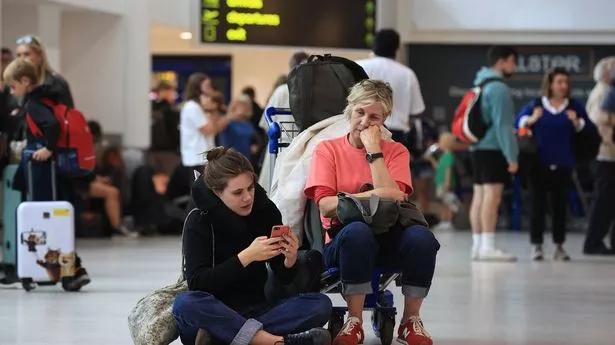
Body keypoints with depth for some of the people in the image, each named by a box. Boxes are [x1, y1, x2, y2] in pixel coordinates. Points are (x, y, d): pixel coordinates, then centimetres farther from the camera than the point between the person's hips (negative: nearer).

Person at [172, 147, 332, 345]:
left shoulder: (265, 211, 1)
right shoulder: (199, 222, -8)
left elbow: (285, 277, 5)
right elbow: (197, 283, -20)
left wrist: (290, 259, -19)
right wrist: (246, 257, -28)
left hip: (255, 311, 4)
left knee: (321, 304, -19)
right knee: (186, 304, -36)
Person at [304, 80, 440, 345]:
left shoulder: (396, 152, 8)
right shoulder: (327, 150, 4)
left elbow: (393, 197, -10)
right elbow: (326, 205, -9)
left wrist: (373, 150, -9)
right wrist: (372, 195, -16)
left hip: (390, 239, 2)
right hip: (343, 241, -2)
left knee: (421, 237, -33)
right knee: (357, 232, -39)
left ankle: (411, 321, -12)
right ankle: (354, 322, -22)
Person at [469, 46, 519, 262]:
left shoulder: (480, 85, 17)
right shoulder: (499, 88, -12)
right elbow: (502, 126, -17)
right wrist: (512, 157, -16)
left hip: (478, 148, 10)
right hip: (494, 149, -10)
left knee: (479, 196, 9)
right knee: (492, 196, -12)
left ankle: (478, 245, 10)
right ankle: (488, 246, -16)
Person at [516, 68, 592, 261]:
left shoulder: (574, 107, 5)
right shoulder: (535, 106, 2)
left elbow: (587, 128, 2)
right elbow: (519, 122, -5)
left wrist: (576, 122, -17)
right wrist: (532, 120, -24)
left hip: (563, 165, 1)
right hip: (539, 163, -1)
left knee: (560, 204, 5)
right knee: (538, 204, 0)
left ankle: (559, 246, 12)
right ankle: (537, 246, 4)